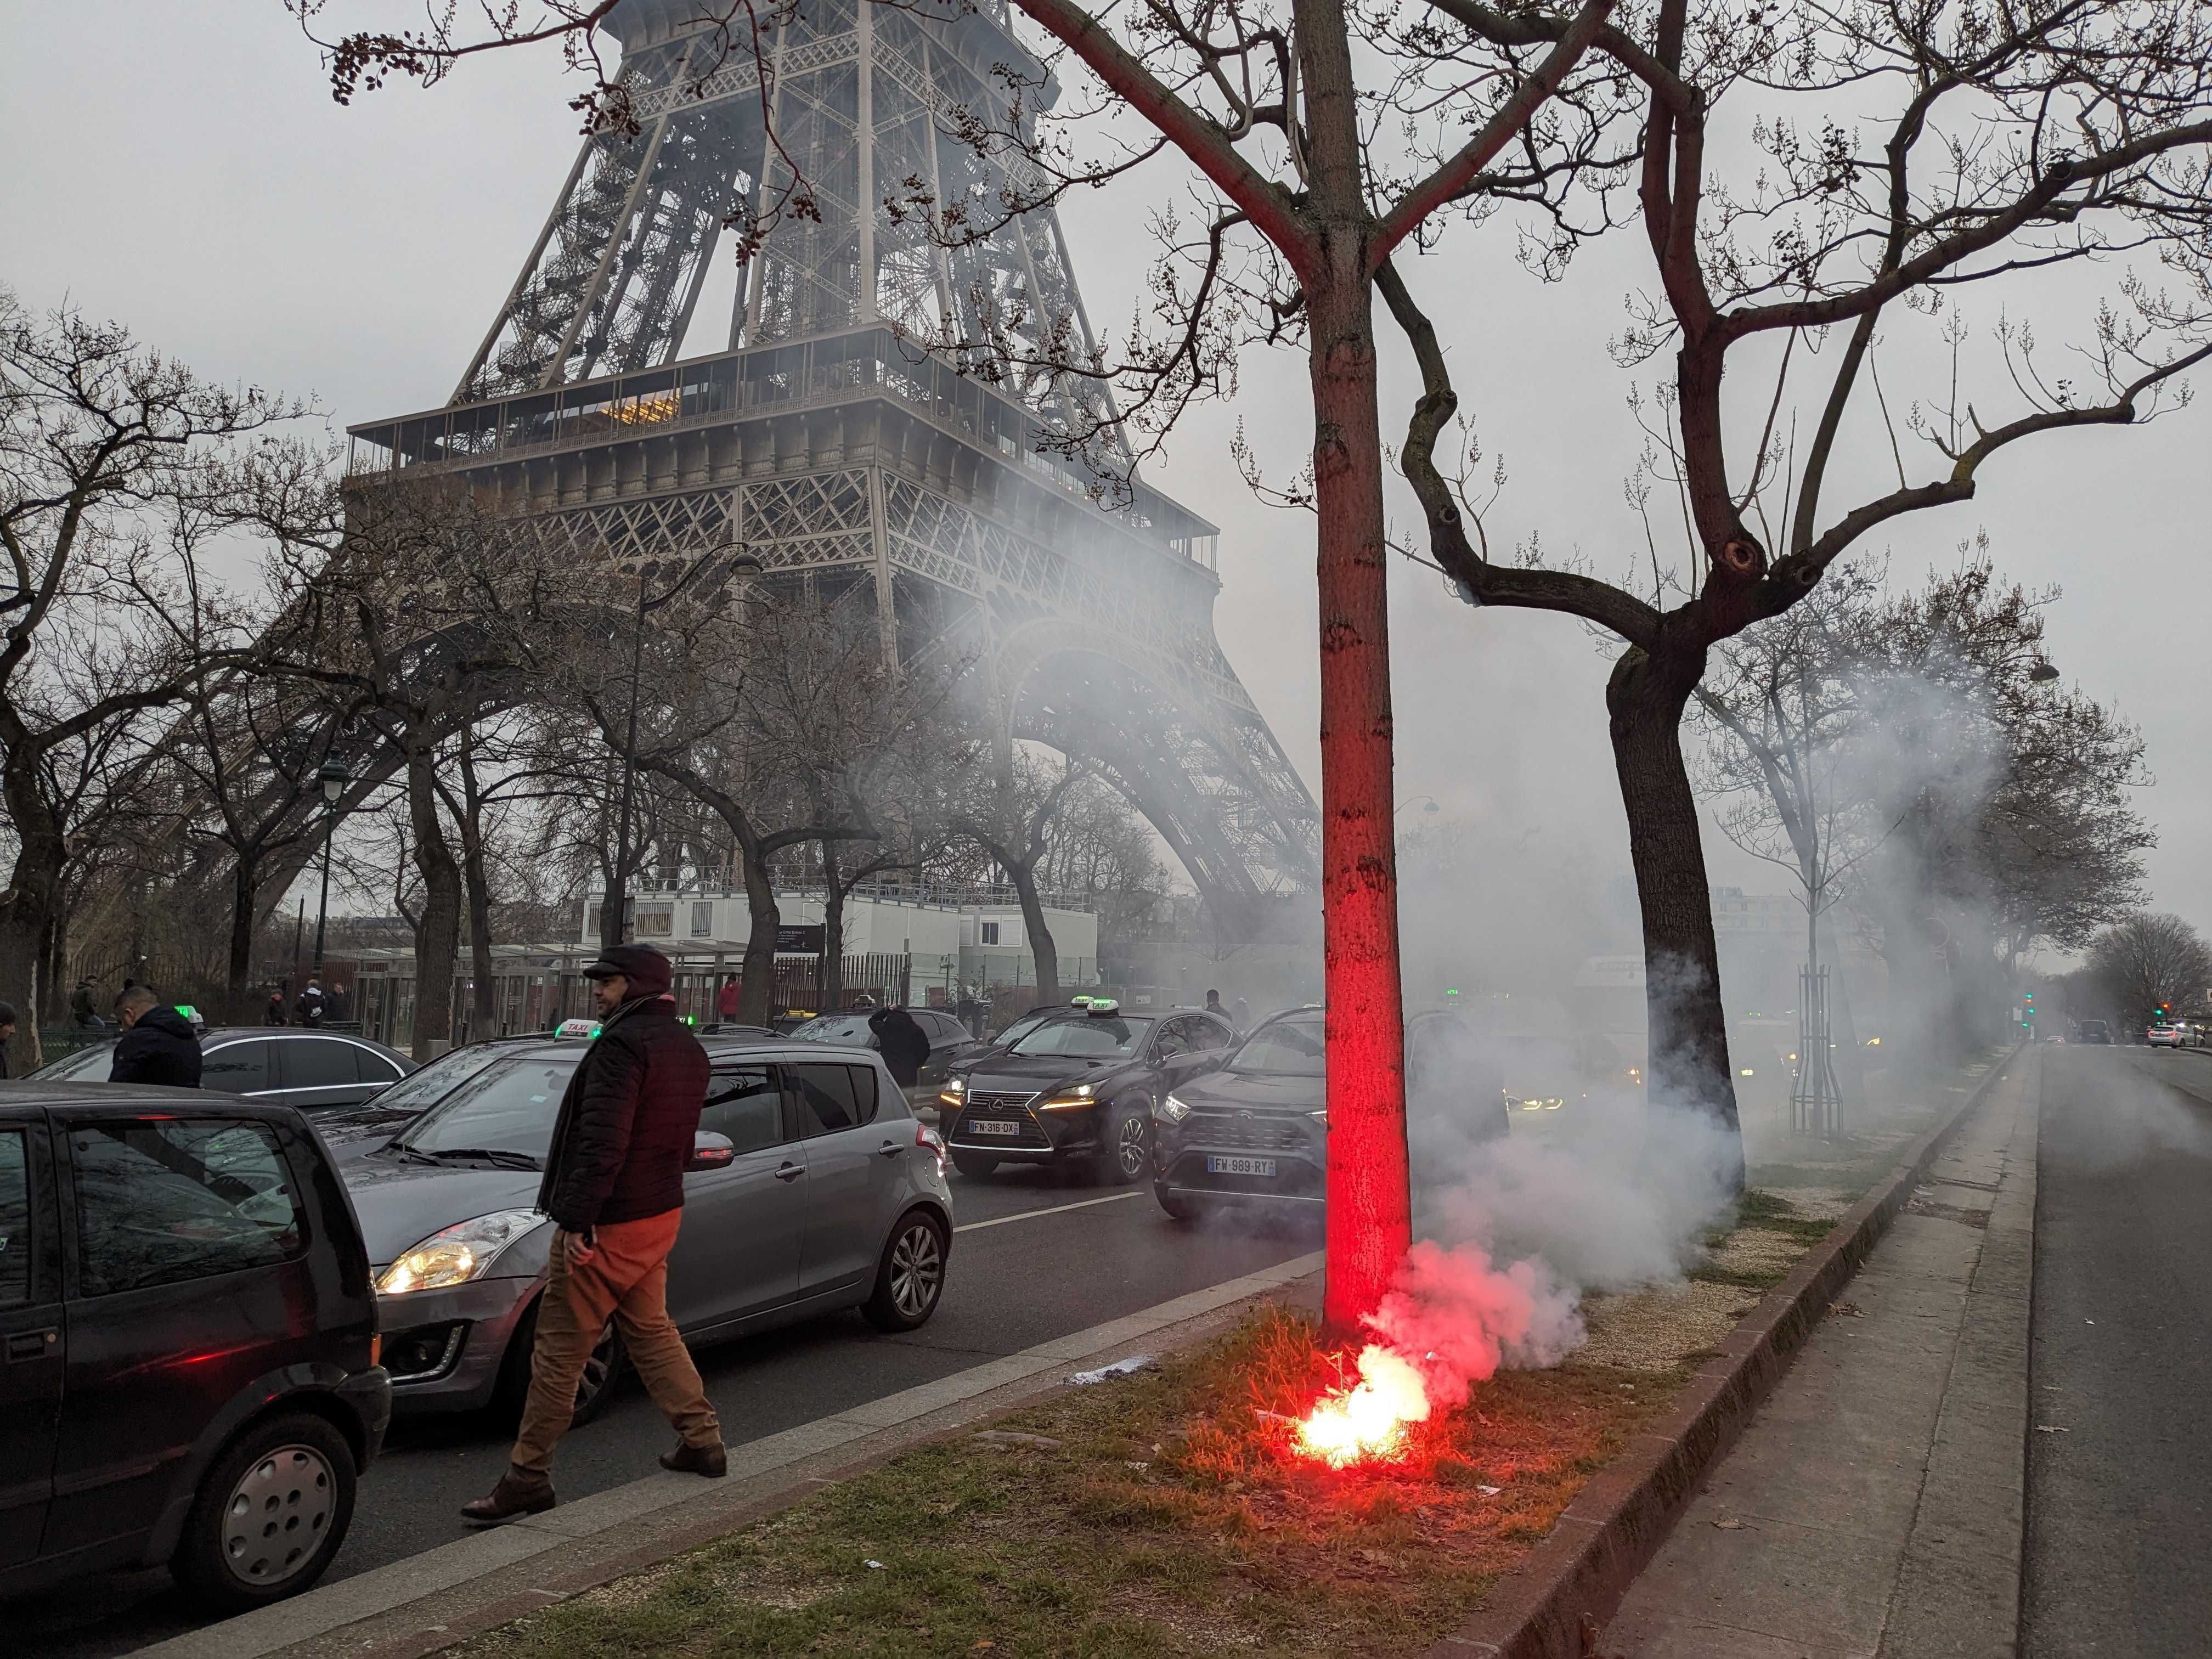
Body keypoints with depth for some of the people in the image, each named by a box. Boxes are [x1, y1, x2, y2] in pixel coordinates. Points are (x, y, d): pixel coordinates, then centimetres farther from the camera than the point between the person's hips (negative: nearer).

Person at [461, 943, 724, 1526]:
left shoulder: (623, 1043, -17)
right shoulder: (687, 1046, 13)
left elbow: (602, 1139, -24)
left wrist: (576, 1217, -22)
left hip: (608, 1225, -9)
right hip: (660, 1215, 9)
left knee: (560, 1350, -1)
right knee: (650, 1329, 21)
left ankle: (527, 1476, 6)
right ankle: (702, 1441, 25)